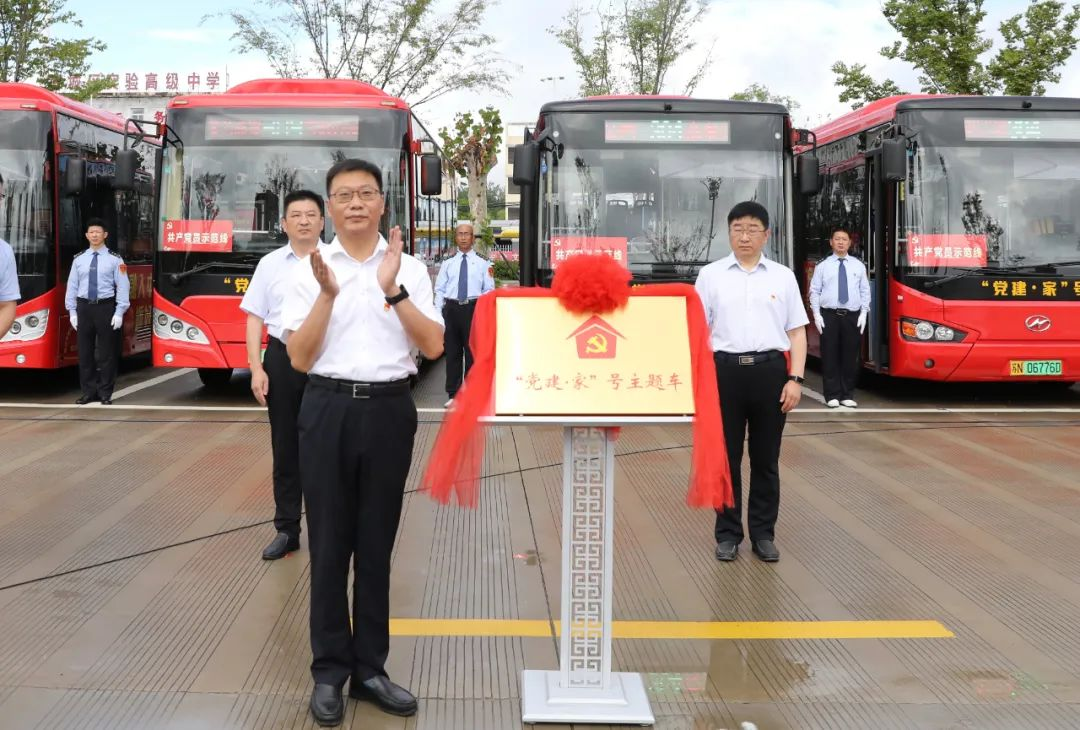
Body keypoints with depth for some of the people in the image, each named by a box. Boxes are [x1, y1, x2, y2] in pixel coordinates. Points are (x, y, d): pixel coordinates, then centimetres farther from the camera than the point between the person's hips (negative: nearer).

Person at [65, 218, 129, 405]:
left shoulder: (114, 259, -2)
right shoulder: (79, 259, 7)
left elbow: (122, 286, -5)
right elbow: (72, 286, 8)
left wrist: (119, 313, -11)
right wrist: (72, 312, 3)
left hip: (106, 307, -3)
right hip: (84, 307, 3)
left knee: (106, 353, 2)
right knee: (85, 352, 7)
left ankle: (105, 394, 10)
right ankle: (88, 392, 16)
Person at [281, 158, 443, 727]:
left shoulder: (409, 269, 4)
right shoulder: (310, 270, 2)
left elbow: (434, 347, -5)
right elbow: (299, 359, -4)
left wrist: (393, 290, -15)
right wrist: (327, 295, -16)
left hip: (389, 410, 1)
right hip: (328, 410, -1)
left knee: (377, 545, 9)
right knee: (330, 544, 5)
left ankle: (369, 667, 20)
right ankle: (330, 670, 17)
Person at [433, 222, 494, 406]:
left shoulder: (482, 264, 8)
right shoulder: (447, 264, 12)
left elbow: (489, 290, 6)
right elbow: (440, 289, 10)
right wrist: (438, 313, 0)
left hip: (473, 309, -1)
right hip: (452, 308, 2)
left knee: (473, 352, 0)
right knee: (452, 352, 4)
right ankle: (453, 394, 11)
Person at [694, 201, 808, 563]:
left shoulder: (783, 277, 8)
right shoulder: (710, 275, 5)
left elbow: (796, 332, 7)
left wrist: (795, 378, -3)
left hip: (770, 370, 1)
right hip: (725, 370, -1)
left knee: (766, 459, 7)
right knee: (725, 457, 5)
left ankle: (763, 534, 18)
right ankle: (728, 534, 16)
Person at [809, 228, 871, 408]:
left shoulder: (858, 266, 10)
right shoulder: (822, 266, 6)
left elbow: (865, 291, 10)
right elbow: (815, 291, 5)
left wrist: (864, 313, 0)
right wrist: (816, 314, -4)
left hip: (852, 317, 1)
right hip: (829, 316, -1)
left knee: (850, 357, 4)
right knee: (830, 356, -1)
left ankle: (848, 395, 13)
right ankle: (832, 395, 6)